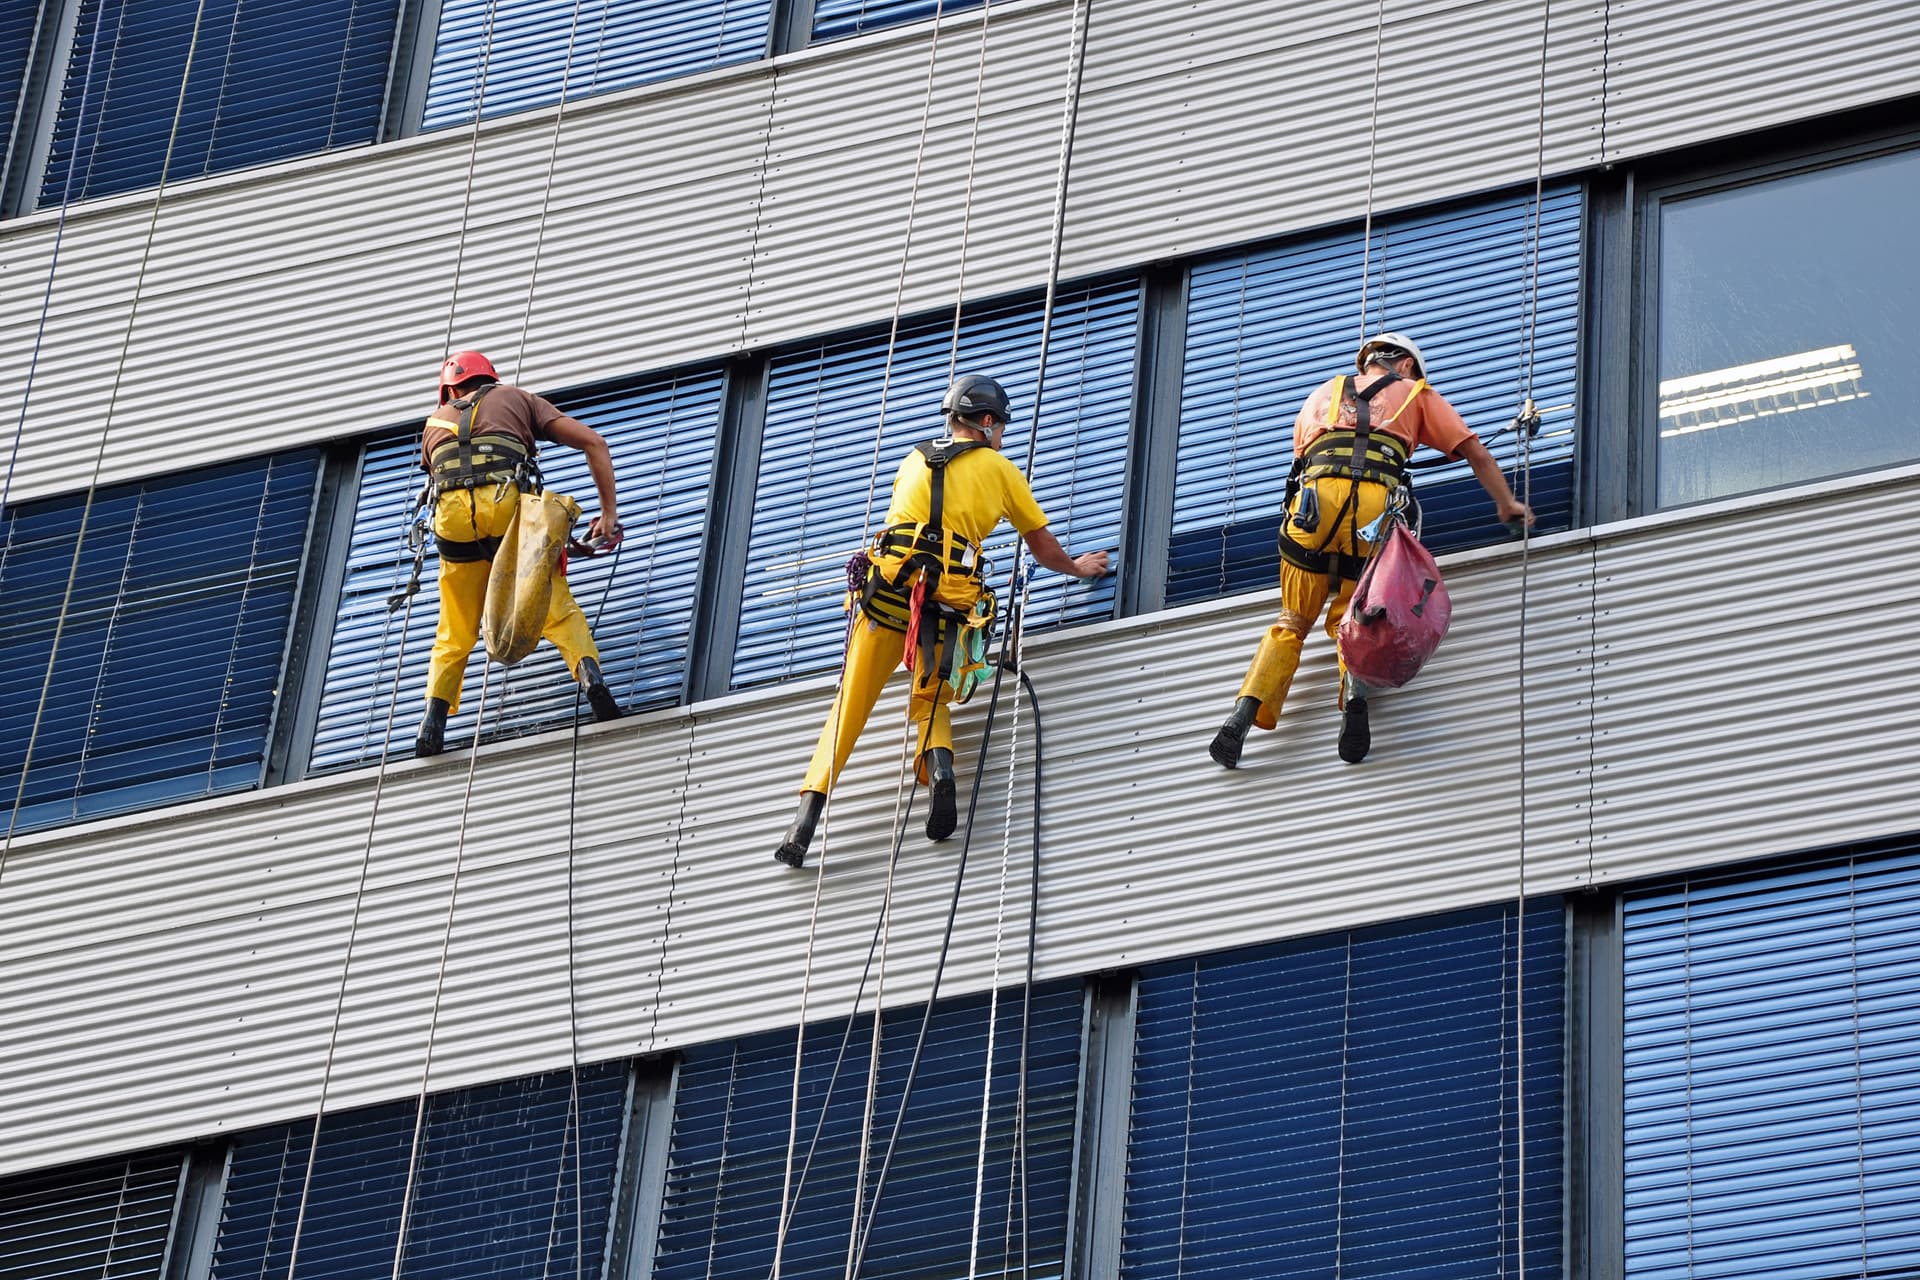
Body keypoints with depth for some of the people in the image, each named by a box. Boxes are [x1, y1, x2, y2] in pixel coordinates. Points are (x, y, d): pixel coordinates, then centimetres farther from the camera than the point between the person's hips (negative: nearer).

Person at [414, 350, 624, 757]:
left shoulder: (436, 422, 35)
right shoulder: (516, 398, 28)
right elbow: (593, 442, 17)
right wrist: (609, 512, 17)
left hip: (453, 518, 2)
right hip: (508, 504, -2)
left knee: (455, 635, 13)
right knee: (558, 609, 3)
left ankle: (434, 716, -5)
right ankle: (590, 674, -22)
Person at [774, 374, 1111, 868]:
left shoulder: (915, 460, 24)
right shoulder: (1000, 470, 18)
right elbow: (1043, 546, 27)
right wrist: (1078, 567, 47)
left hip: (889, 586, 1)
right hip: (946, 599, -1)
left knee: (851, 703, 3)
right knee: (930, 701, 17)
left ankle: (808, 813, -11)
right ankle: (939, 764, -16)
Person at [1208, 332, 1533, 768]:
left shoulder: (1324, 393, 34)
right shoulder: (1415, 394, 28)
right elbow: (1475, 451, 25)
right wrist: (1508, 505, 34)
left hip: (1315, 498, 1)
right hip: (1375, 507, -1)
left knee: (1292, 623, 12)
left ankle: (1244, 715, -7)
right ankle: (1355, 686, -21)